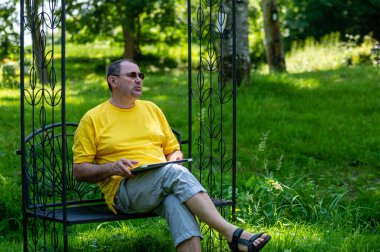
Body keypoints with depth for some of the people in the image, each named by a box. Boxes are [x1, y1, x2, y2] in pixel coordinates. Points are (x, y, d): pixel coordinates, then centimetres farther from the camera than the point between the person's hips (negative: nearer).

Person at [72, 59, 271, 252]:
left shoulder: (151, 109, 21)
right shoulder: (92, 119, 7)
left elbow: (173, 150, 26)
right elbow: (79, 171, 4)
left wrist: (175, 158, 1)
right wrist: (112, 168, -14)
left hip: (165, 186, 4)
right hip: (124, 189, -4)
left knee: (177, 202, -35)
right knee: (175, 173, -33)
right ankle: (233, 234, -39)